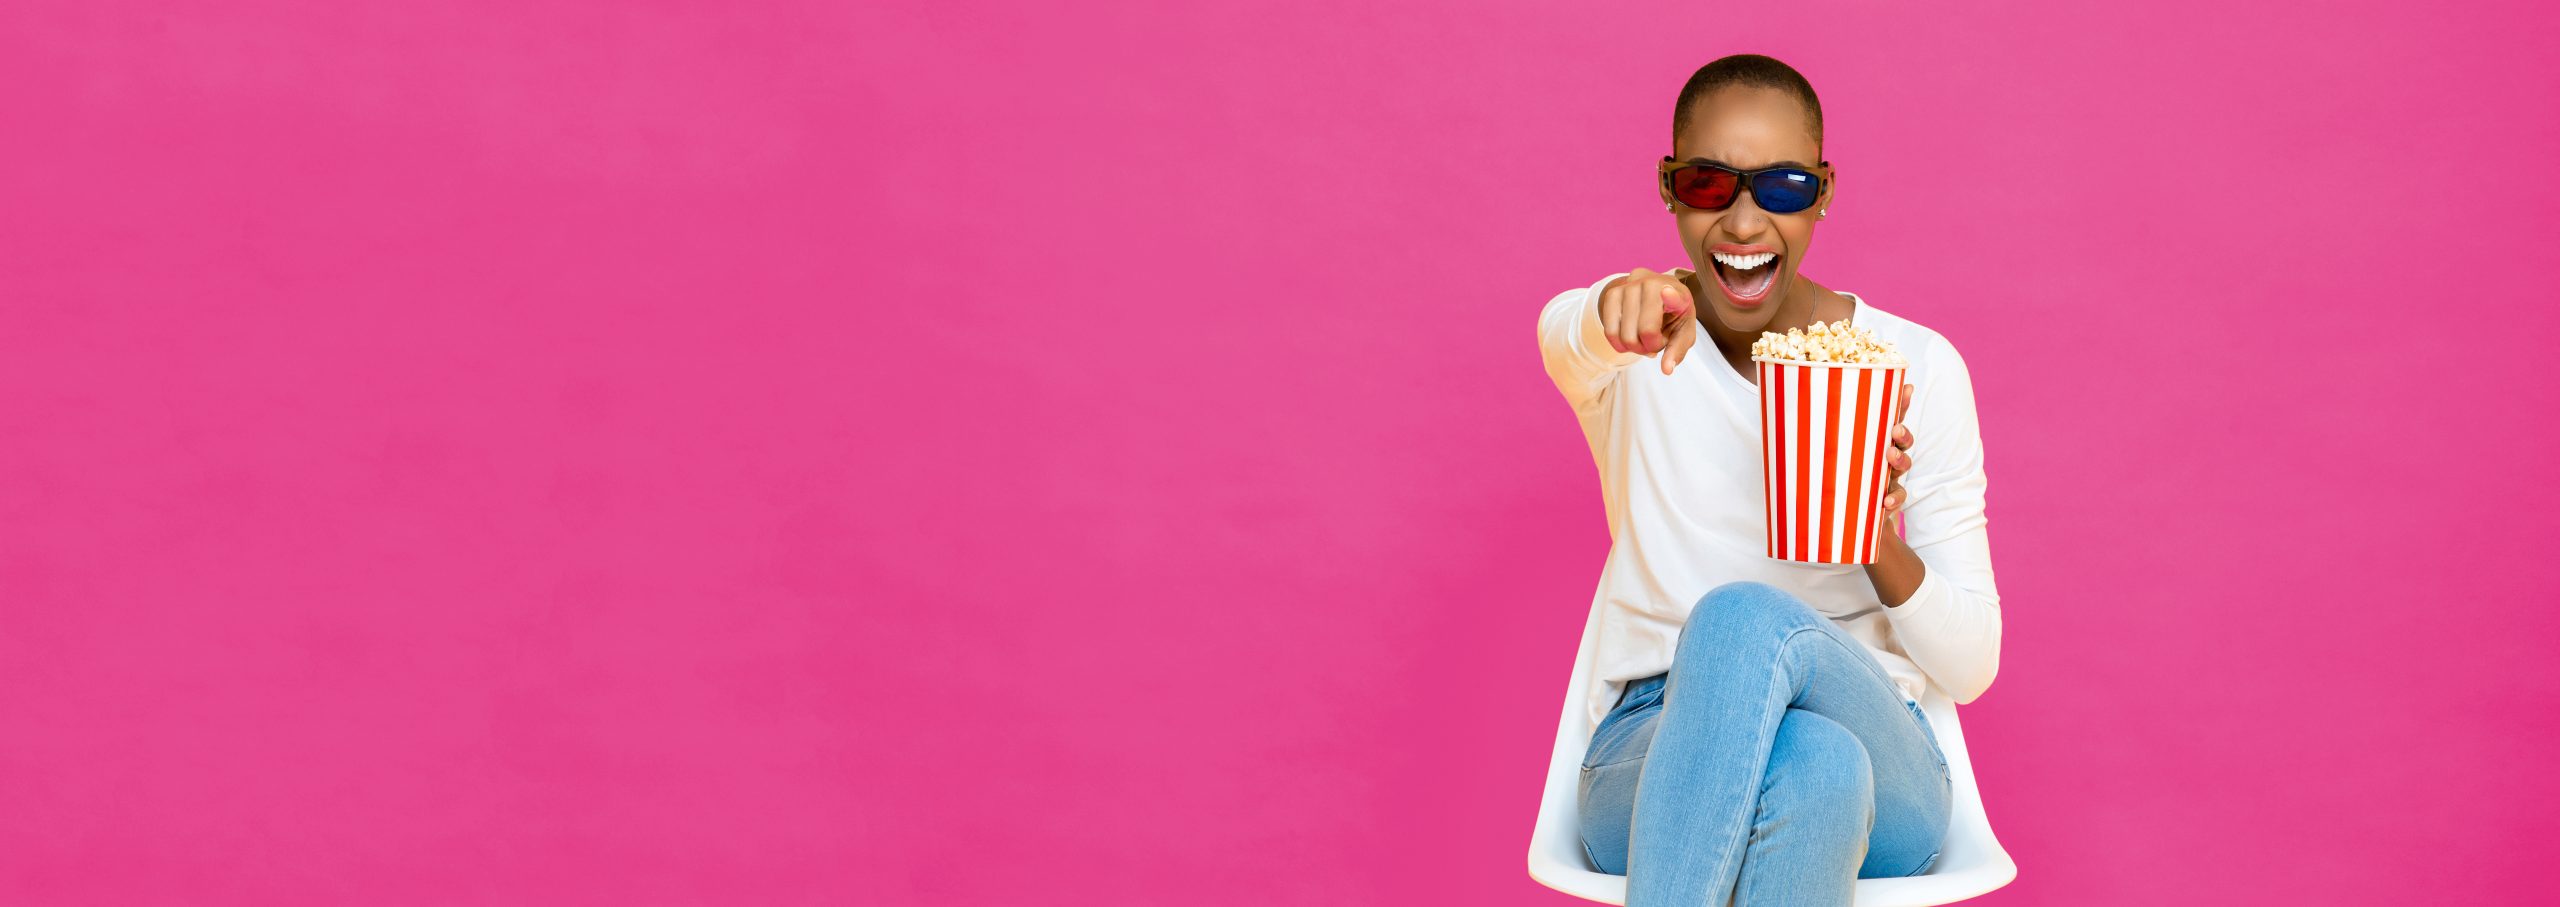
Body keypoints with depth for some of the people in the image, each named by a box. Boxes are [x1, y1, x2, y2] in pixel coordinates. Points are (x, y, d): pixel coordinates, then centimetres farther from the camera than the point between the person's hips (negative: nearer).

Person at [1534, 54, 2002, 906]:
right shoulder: (1626, 347, 4)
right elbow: (1564, 333, -26)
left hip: (1880, 781, 1)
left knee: (1745, 616, -35)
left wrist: (1884, 545, -17)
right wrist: (1615, 314, -51)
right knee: (1807, 764, -38)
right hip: (1654, 758, 0)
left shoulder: (1918, 366, 4)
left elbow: (1971, 668, 4)